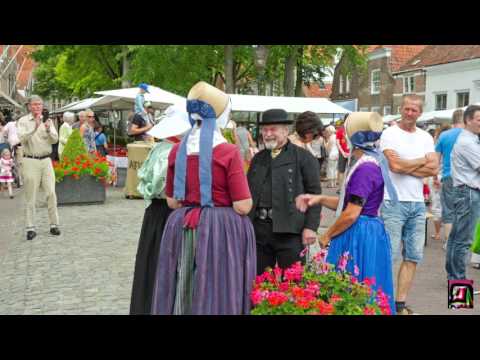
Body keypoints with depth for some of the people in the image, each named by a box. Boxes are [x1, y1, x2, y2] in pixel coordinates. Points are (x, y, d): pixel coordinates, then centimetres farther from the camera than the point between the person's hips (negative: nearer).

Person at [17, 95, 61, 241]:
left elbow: (54, 140, 0)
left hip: (46, 160, 3)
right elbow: (22, 138, -15)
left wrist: (48, 130, -19)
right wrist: (35, 128, -27)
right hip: (30, 161, -3)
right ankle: (30, 228, 5)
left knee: (51, 193, 2)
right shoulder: (23, 121, 0)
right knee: (30, 196, 1)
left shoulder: (47, 121, 9)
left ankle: (54, 225, 10)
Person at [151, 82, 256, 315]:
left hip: (182, 228, 5)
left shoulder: (177, 151, 2)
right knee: (217, 294, 6)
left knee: (184, 296, 14)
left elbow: (172, 202, 10)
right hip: (222, 230, -5)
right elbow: (243, 206, -13)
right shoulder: (228, 152, -12)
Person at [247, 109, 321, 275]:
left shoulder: (304, 157, 0)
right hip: (258, 228, 5)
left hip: (289, 230, -5)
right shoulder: (257, 159, 17)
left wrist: (310, 227, -12)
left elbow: (314, 194, -5)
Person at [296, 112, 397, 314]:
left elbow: (351, 214, -22)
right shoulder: (368, 163, 12)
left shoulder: (365, 168, -20)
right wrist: (320, 199, 6)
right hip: (367, 232, 10)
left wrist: (327, 236, -8)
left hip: (360, 235, -10)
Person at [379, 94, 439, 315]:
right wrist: (422, 160, -3)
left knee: (413, 257, 8)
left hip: (418, 204, 6)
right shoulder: (389, 134, -4)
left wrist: (406, 167, -11)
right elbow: (395, 165, -18)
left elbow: (434, 169, 0)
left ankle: (400, 304, 17)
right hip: (393, 203, -6)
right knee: (389, 256, -5)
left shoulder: (425, 137, 11)